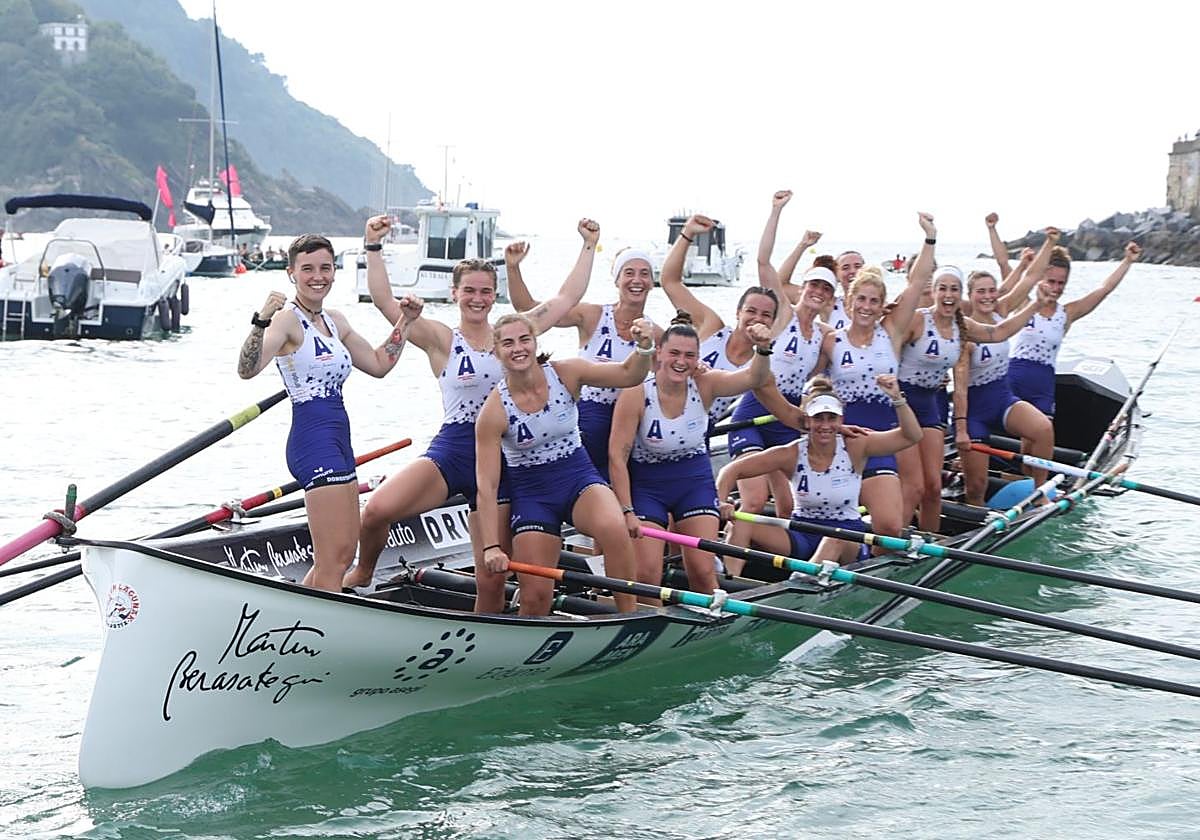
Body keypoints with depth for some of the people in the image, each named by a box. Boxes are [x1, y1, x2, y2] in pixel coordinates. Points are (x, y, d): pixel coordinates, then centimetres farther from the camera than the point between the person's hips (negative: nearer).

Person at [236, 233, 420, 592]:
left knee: (344, 553, 13)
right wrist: (262, 321, -40)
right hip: (314, 438, -9)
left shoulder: (335, 321, 15)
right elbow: (248, 369, -26)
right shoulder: (288, 319, -10)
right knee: (333, 557, -12)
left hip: (338, 440, 9)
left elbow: (378, 364, 26)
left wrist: (404, 323, 21)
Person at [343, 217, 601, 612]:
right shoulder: (441, 340, 1)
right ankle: (362, 573, 4)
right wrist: (373, 246, -17)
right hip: (449, 453, -3)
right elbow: (384, 301, -10)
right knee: (377, 511, -27)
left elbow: (567, 297, 14)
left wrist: (589, 245, 13)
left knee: (492, 580, 1)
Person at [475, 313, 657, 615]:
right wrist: (492, 547, -22)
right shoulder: (494, 411, -15)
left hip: (579, 477, 1)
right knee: (535, 598, -8)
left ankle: (630, 616, -23)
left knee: (613, 529, -34)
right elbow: (486, 486, -15)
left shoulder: (565, 374, -9)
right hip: (532, 493, -1)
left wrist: (644, 347, -30)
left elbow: (629, 375, -7)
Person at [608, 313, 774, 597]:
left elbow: (753, 377, -26)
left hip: (695, 481, 3)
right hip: (646, 484, -2)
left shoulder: (703, 386, -12)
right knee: (646, 576, -9)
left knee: (704, 573, -3)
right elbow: (617, 456, -19)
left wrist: (763, 349, -47)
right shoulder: (635, 395, -21)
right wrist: (626, 511, -23)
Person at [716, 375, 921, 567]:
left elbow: (911, 436, -13)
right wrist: (721, 503, -24)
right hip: (802, 535, 2)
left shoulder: (854, 448, -7)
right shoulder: (792, 454, -6)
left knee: (837, 540, -40)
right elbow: (732, 470, -6)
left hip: (848, 538, -2)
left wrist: (896, 398, -27)